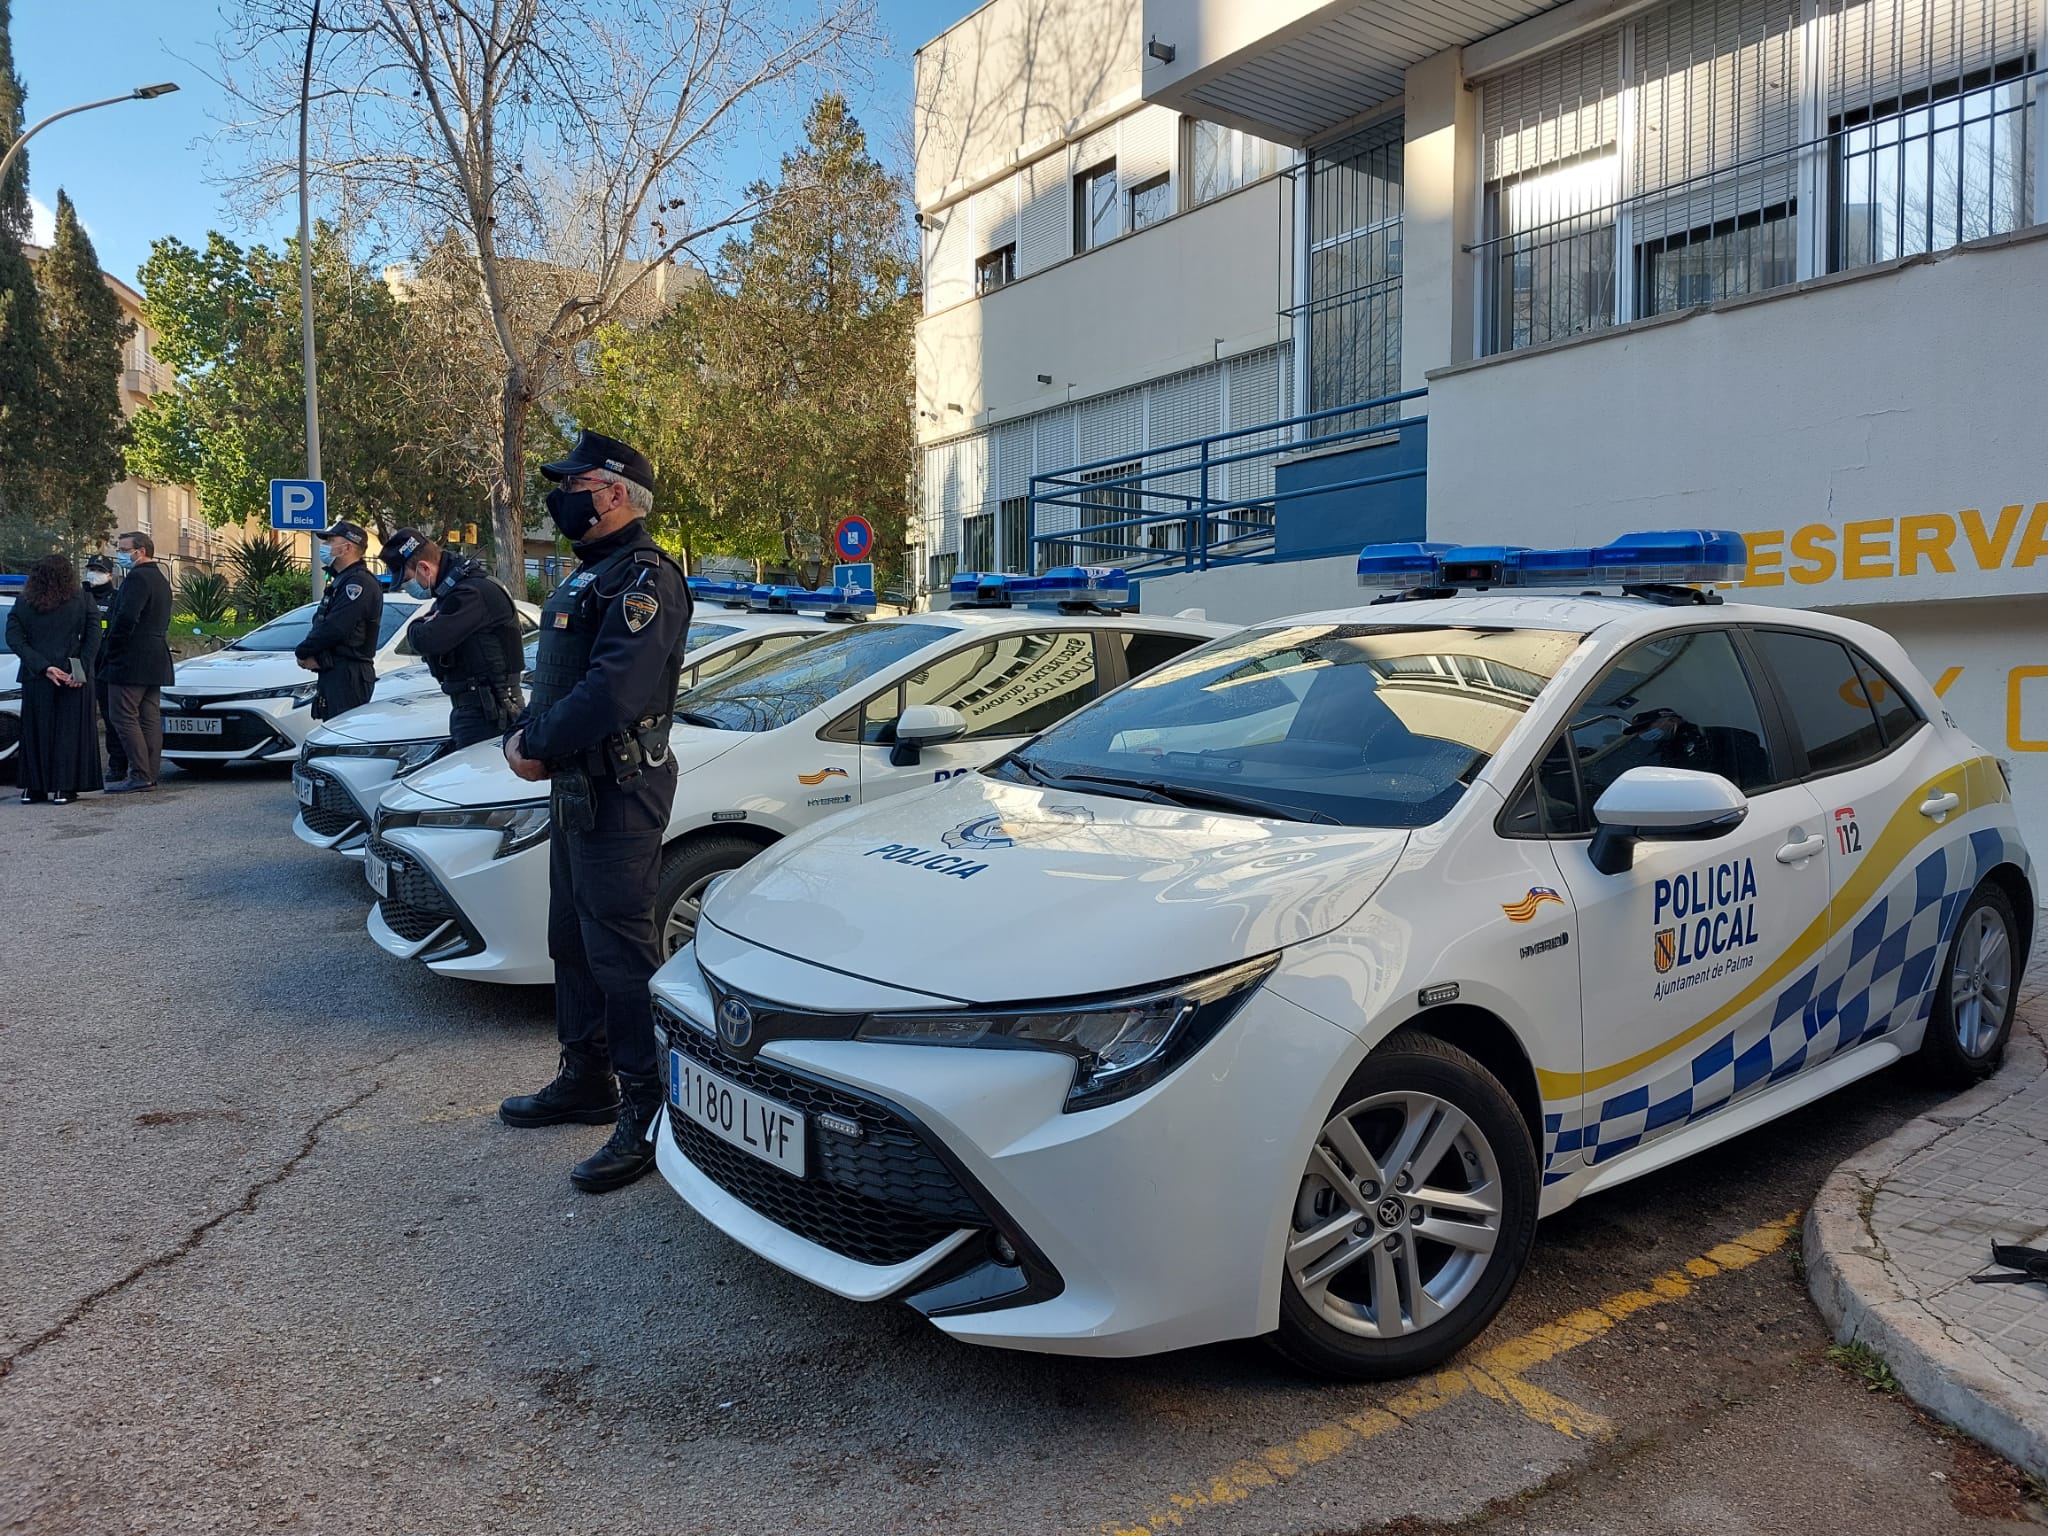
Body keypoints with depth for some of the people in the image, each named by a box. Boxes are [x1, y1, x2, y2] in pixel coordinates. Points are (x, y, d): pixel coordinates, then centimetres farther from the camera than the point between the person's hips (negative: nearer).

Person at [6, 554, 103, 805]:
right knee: (69, 732, 3)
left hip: (35, 678, 2)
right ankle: (63, 788, -2)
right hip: (75, 678, -2)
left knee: (37, 732, 11)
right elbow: (93, 636, -9)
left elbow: (14, 638, -5)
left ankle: (33, 787, 12)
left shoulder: (23, 604, 3)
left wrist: (43, 667, -9)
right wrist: (82, 670, -11)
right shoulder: (82, 600, -1)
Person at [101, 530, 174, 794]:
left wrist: (112, 649, -12)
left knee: (124, 718, -7)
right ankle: (151, 774, 11)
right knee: (150, 719, 9)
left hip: (130, 662, -10)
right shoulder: (159, 579, 19)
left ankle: (140, 776, -10)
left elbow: (126, 617, -22)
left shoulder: (137, 577, -13)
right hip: (155, 660, 10)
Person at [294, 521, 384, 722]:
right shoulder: (340, 581, 22)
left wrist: (303, 651, -7)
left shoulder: (359, 583, -13)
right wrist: (309, 653, -1)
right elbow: (320, 624, 18)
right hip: (334, 673, 11)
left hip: (350, 675, -11)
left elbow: (334, 628, -21)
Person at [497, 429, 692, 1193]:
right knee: (573, 940, 18)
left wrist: (540, 747, -15)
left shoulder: (643, 579, -15)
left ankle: (650, 1115, -2)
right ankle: (586, 1081, 32)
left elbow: (613, 690, -26)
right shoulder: (590, 577, 19)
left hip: (620, 791, -11)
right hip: (578, 786, 11)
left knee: (620, 950, -9)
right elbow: (554, 677, 21)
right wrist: (523, 735, 3)